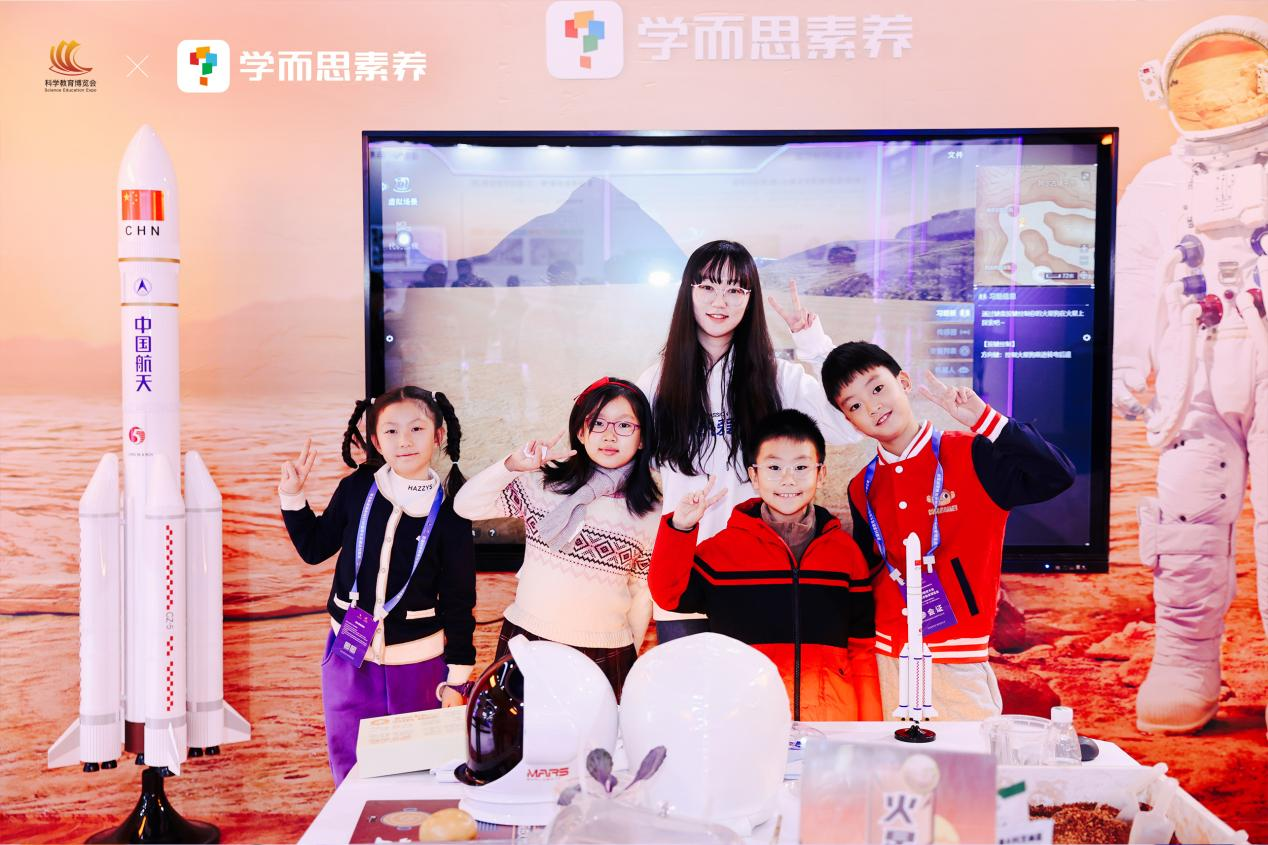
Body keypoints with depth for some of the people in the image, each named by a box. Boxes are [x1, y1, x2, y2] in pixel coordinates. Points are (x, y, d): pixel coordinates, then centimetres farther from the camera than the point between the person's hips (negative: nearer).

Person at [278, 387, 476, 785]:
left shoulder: (448, 512, -9)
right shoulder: (357, 489, -3)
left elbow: (458, 601, -3)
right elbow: (314, 547, 12)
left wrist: (457, 679, -3)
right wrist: (292, 497, 1)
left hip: (419, 665, -2)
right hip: (349, 659, 2)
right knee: (353, 775, 12)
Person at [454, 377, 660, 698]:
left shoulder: (651, 515, 1)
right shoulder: (542, 485, -1)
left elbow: (643, 594, 9)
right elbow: (466, 506, -5)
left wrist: (631, 658, 14)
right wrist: (512, 465, -17)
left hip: (605, 656, 0)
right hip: (525, 638, 1)